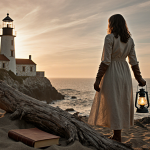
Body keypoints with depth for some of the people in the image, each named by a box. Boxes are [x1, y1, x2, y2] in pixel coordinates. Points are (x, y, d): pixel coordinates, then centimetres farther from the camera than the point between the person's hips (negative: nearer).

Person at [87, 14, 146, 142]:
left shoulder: (110, 38, -10)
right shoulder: (130, 39, 8)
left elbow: (106, 61, -15)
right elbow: (134, 62, 7)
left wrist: (98, 79, -12)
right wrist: (139, 78, 16)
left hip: (112, 73, -6)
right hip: (125, 73, 7)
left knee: (113, 104, -1)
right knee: (123, 103, 12)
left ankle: (117, 136, 3)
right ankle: (118, 134, 21)